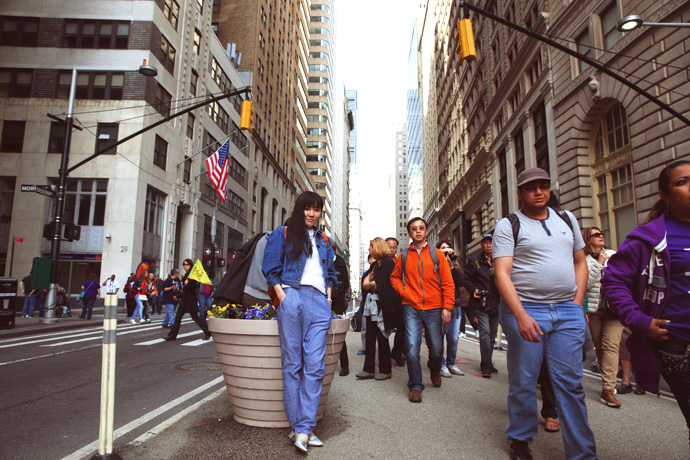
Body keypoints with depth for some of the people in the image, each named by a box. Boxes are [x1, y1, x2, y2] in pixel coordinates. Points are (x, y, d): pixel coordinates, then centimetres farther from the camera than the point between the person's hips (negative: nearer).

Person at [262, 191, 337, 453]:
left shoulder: (323, 241, 24)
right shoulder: (283, 234, 12)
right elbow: (270, 269, 5)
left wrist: (329, 295, 12)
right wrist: (281, 295, -6)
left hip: (319, 303, 3)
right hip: (292, 298, -3)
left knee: (315, 365, -6)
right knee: (292, 364, -2)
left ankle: (304, 429, -3)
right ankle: (298, 425, 7)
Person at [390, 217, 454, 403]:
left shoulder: (436, 254, 3)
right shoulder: (403, 256, 6)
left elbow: (448, 283, 1)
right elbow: (395, 277, 21)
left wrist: (447, 307, -6)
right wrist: (403, 291, 2)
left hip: (434, 308, 0)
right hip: (411, 308, 0)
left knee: (436, 348, 8)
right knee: (411, 346, -10)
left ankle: (435, 370, 42)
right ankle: (415, 386, 6)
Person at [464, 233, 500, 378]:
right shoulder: (474, 261, 4)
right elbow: (466, 279, 3)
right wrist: (473, 290, -13)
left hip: (495, 303, 4)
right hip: (481, 303, -4)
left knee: (492, 334, 11)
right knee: (485, 332, -10)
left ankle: (487, 363, 23)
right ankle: (487, 365, -6)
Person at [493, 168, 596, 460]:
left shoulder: (566, 219, 15)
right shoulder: (508, 225, -2)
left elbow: (580, 262, 19)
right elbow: (502, 274, -10)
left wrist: (577, 303, 6)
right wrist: (521, 315, -19)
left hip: (568, 314, 4)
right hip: (525, 310, -3)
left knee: (570, 383, 5)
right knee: (523, 382, 6)